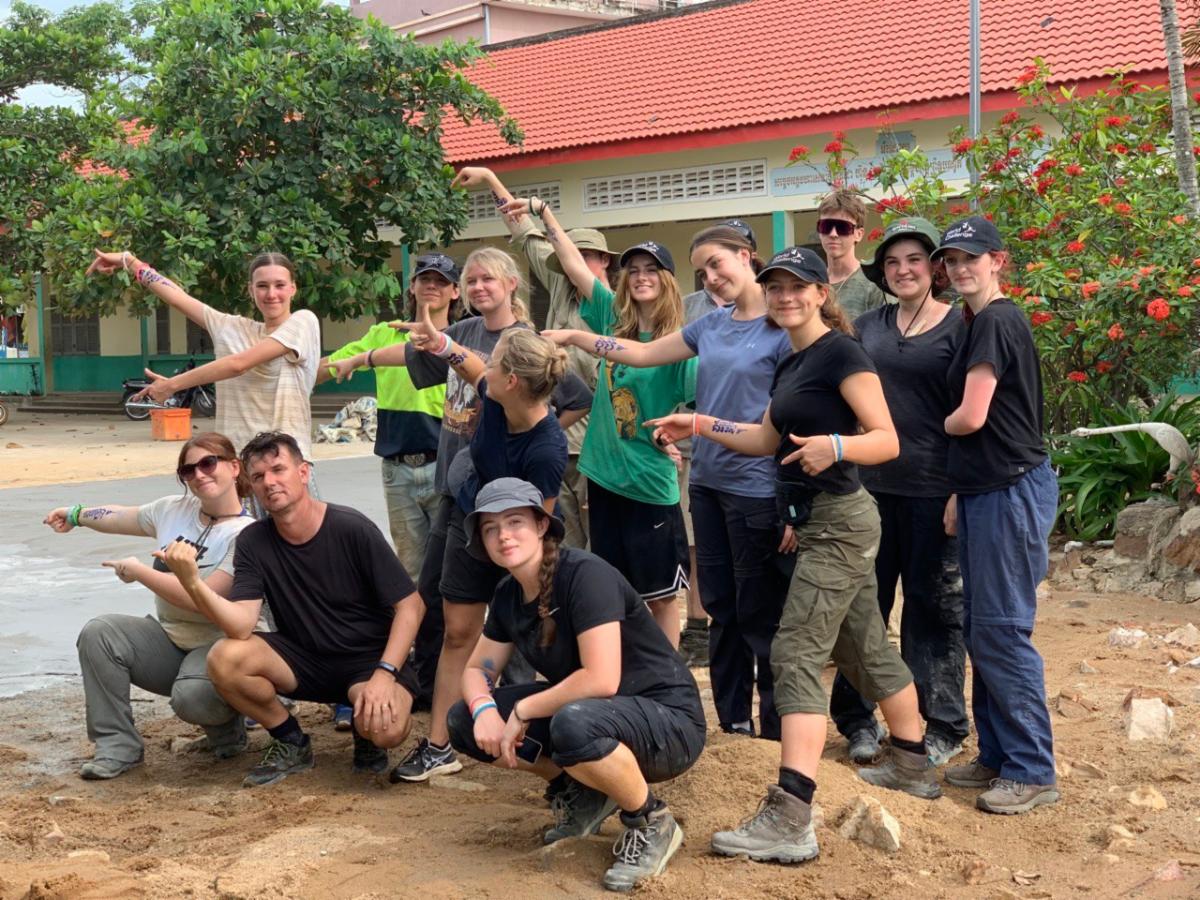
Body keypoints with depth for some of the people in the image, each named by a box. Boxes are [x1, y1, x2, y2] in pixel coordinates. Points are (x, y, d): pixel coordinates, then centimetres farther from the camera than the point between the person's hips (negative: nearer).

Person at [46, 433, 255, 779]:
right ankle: (118, 746, -7)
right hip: (167, 637, 7)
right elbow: (122, 516, 25)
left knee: (191, 697, -36)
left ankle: (226, 728, 3)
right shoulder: (174, 509, 4)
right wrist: (77, 514, 38)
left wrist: (138, 572, -15)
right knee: (97, 633, -14)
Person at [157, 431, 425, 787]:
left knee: (386, 729, -34)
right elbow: (241, 626, -19)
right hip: (301, 658, 4)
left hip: (367, 657, -4)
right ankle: (291, 743, 1)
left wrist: (384, 673, -25)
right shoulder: (253, 542, -6)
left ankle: (364, 733, 7)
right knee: (224, 659, -24)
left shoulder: (352, 529, -16)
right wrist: (191, 582, -36)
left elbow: (410, 605, -13)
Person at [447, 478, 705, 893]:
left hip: (668, 721, -8)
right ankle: (581, 792, 10)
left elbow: (601, 680, -30)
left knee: (574, 724, -40)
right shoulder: (508, 594, 2)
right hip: (589, 711, 8)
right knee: (465, 721, -3)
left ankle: (651, 824, -11)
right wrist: (484, 709, -13)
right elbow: (476, 669, 10)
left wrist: (522, 711, -19)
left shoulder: (585, 574, -22)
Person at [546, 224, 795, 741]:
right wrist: (573, 338, 13)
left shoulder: (784, 328, -10)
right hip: (708, 484, 7)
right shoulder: (712, 326, 11)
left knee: (761, 618, 0)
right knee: (721, 611, 14)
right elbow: (643, 353, 20)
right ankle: (732, 723, 25)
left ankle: (776, 733, 11)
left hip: (756, 490, -7)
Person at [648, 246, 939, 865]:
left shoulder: (841, 353, -13)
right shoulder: (791, 364, 13)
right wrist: (702, 425, 16)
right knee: (865, 650, 20)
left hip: (838, 523, -10)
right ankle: (912, 767, 36)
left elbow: (887, 441, -19)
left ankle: (789, 820, -23)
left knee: (795, 655, -17)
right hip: (819, 523, 10)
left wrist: (834, 447, -36)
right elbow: (767, 439, 23)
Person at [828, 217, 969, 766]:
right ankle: (857, 720, 18)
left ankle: (941, 726, 16)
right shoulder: (868, 327, 10)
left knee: (933, 608, 5)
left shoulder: (958, 327, -2)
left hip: (934, 491, -4)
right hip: (871, 487, 4)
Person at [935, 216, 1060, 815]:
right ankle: (997, 755, 23)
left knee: (1001, 630, -7)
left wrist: (938, 425, 2)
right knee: (980, 628, 14)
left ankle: (1033, 771, 0)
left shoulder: (995, 322, -13)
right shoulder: (979, 322, 17)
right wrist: (958, 492, 14)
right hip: (985, 490, 10)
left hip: (1011, 489, -10)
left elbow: (971, 417, -18)